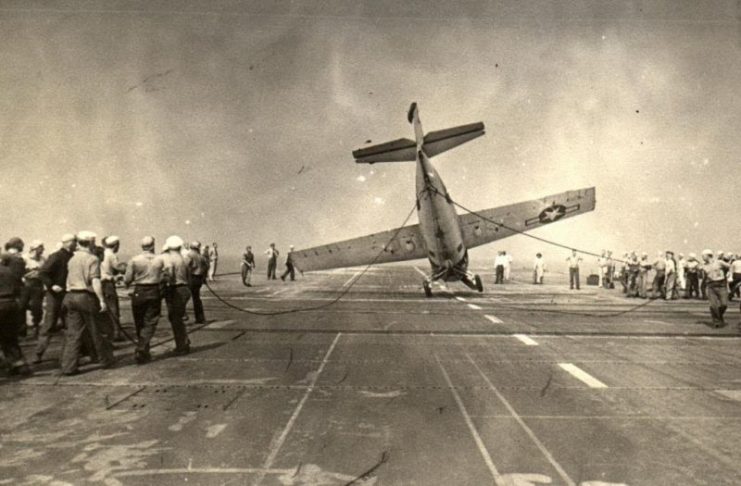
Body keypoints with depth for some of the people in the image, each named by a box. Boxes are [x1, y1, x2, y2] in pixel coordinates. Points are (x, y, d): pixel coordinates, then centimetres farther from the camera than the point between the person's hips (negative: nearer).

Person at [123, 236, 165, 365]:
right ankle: (141, 350, -9)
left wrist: (128, 284, 18)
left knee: (139, 324, 15)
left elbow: (127, 279, -3)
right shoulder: (160, 260, -3)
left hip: (139, 293, 0)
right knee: (150, 323, 3)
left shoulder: (134, 260, -5)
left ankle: (143, 351, 27)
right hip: (154, 293, 0)